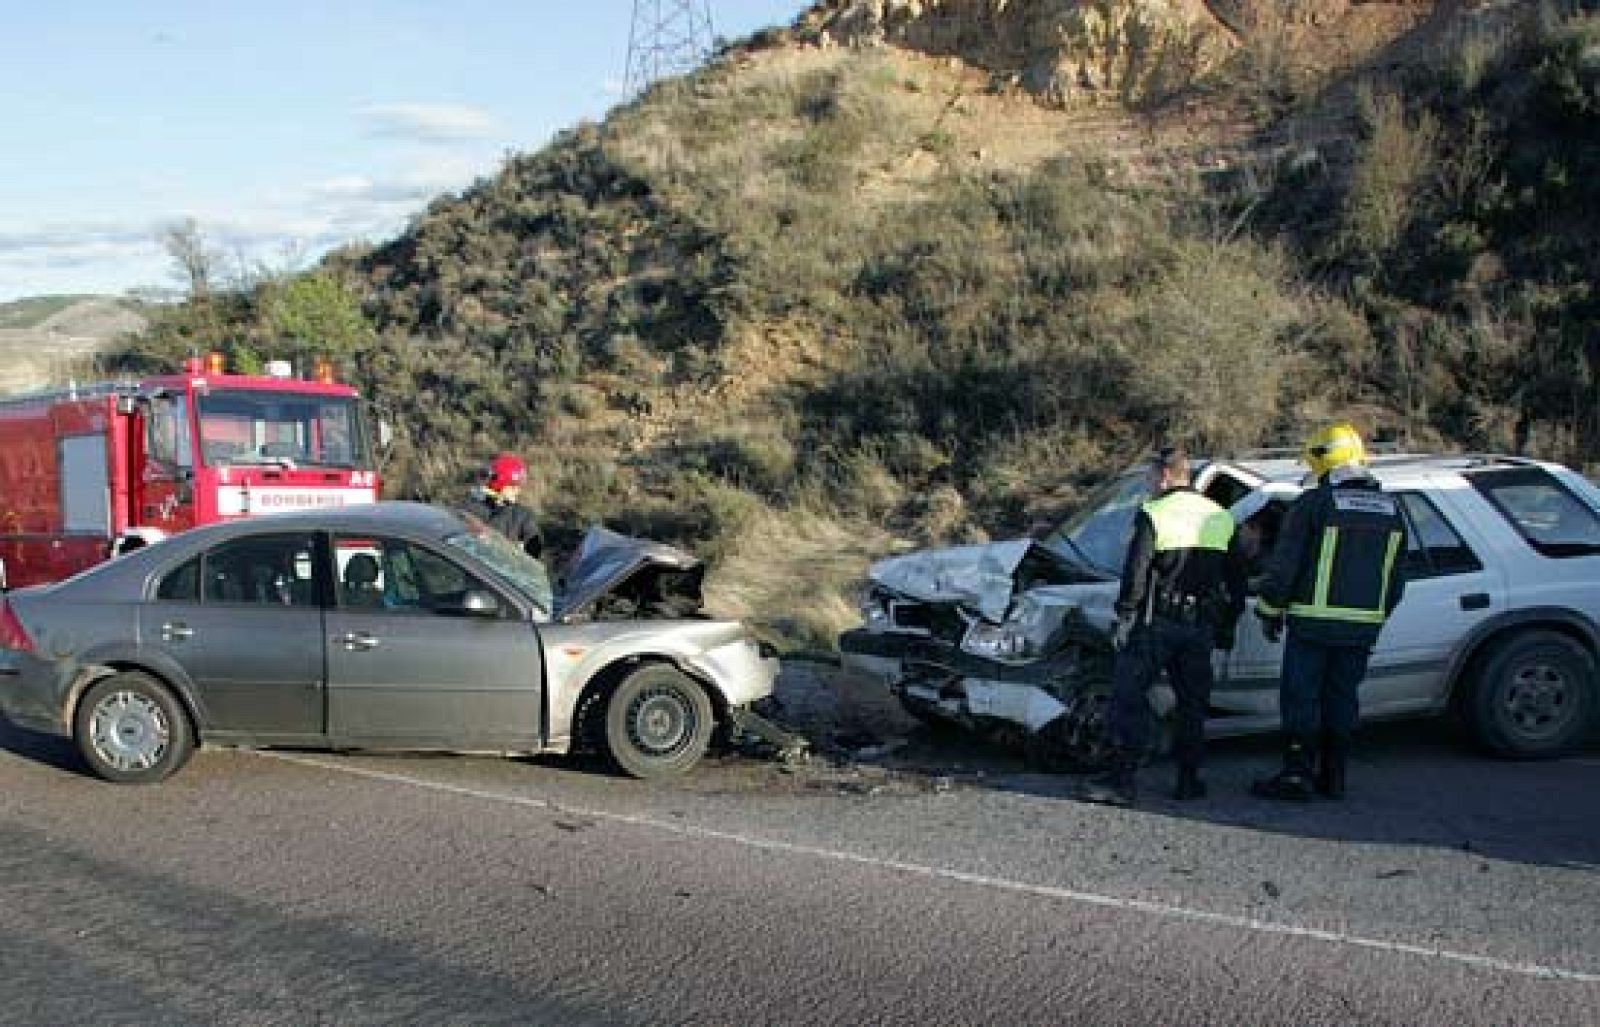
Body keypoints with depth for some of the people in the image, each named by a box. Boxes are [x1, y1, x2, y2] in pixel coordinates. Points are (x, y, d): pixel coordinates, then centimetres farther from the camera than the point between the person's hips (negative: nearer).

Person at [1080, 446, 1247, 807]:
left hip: (1156, 624, -5)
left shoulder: (1154, 515, -7)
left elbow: (1135, 572, -14)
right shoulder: (1221, 518, 12)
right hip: (1200, 627, 5)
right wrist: (1227, 626, 22)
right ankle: (1189, 780, 16)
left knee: (1128, 697, -3)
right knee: (1193, 703, 14)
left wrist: (1125, 618, -9)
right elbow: (1237, 578, 16)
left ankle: (1121, 779, -8)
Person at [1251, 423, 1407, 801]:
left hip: (1313, 623, -6)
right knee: (1342, 696, 13)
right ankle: (1334, 777, 17)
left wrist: (1269, 611, 1)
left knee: (1300, 697, 0)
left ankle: (1296, 775, 0)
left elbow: (1283, 564, -9)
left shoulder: (1314, 503, -9)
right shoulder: (1390, 508, 11)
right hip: (1363, 627, 6)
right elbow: (1395, 577, 18)